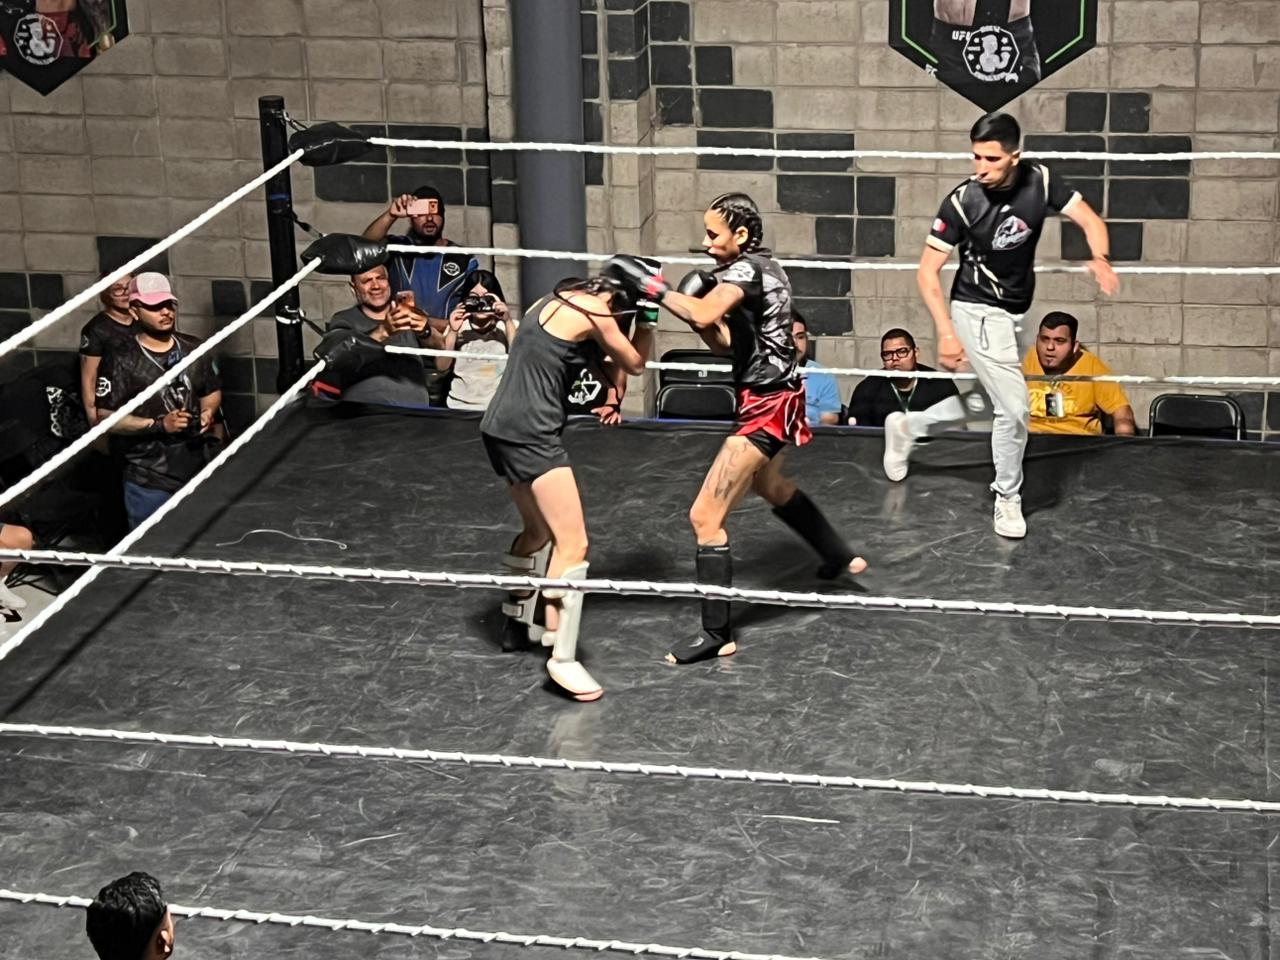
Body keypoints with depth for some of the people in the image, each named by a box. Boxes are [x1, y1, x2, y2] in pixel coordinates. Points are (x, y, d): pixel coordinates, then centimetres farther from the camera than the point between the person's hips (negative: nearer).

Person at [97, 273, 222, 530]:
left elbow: (212, 391, 20)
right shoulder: (121, 361, -12)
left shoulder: (194, 349, 7)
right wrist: (158, 425, -20)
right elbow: (105, 417, -14)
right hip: (150, 480, -5)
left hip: (201, 469, 5)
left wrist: (208, 411, -3)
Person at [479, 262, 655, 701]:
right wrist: (647, 317, 11)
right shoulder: (595, 313, -11)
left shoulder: (556, 300, 16)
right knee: (573, 544, -10)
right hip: (530, 434, -10)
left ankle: (518, 619, 43)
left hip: (500, 427, 10)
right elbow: (635, 365, 4)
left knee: (540, 531, 28)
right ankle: (562, 657, -13)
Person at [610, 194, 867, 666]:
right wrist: (692, 298, -5)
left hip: (766, 406, -11)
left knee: (704, 516, -10)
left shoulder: (747, 268, -19)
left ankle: (717, 634, -5)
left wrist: (655, 287, -30)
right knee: (771, 486, 37)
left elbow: (704, 315, -38)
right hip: (774, 398, 11)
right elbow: (723, 342, 9)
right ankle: (841, 557, 55)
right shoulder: (762, 268, 10)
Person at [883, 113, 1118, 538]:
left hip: (1017, 314, 6)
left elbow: (1090, 221, -10)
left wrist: (1099, 258, -32)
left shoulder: (1039, 181, -13)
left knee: (990, 402, 21)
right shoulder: (962, 201, -22)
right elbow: (927, 271, -17)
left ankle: (908, 426, 40)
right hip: (979, 312, -6)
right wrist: (946, 333, -25)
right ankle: (1007, 499, 11)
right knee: (1014, 409, -10)